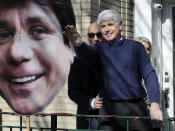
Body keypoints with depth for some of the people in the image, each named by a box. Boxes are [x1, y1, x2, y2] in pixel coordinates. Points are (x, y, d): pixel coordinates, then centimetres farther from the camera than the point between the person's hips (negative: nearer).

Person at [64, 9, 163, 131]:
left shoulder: (136, 47, 9)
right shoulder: (100, 48, 8)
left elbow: (149, 75, 3)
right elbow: (87, 54, -16)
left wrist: (155, 105, -10)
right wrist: (78, 44, -41)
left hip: (136, 107, 0)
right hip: (110, 109, 0)